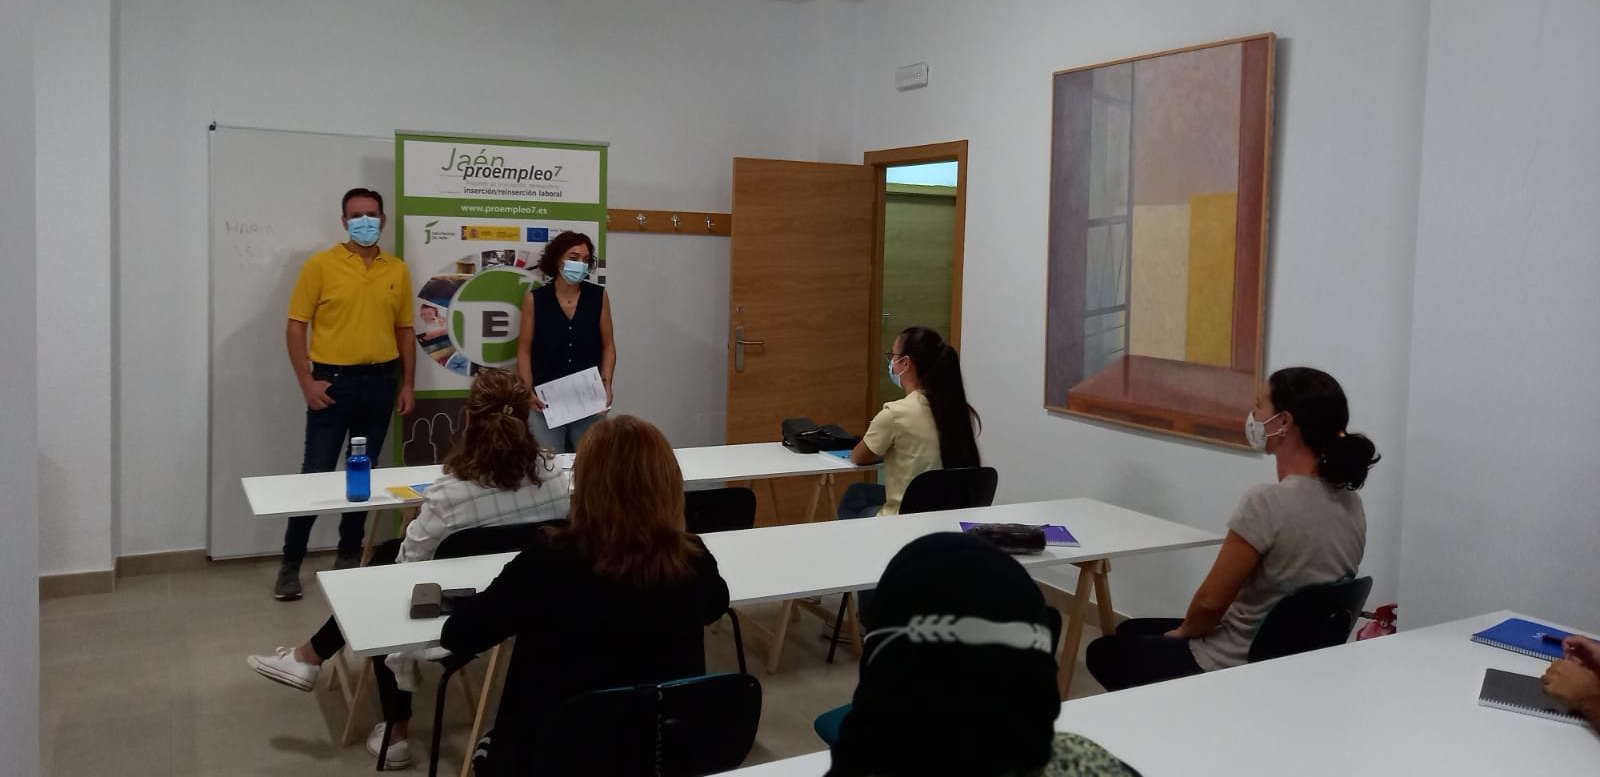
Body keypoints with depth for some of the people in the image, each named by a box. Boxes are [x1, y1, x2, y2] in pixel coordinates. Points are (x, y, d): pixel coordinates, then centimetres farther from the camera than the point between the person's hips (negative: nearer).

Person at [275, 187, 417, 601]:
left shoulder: (398, 270, 7)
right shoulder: (320, 265, -3)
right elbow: (296, 326, -4)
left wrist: (406, 384, 8)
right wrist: (306, 381, -11)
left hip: (380, 382, 4)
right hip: (332, 381, -3)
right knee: (316, 473, -2)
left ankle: (349, 555, 24)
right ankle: (291, 564, 10)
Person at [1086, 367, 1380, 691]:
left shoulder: (1267, 503, -29)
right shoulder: (1350, 503, -2)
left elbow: (1211, 602, -21)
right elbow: (1290, 592, 9)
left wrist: (1182, 632, 1)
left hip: (1237, 669, -8)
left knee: (1103, 653, 19)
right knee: (1130, 632, 27)